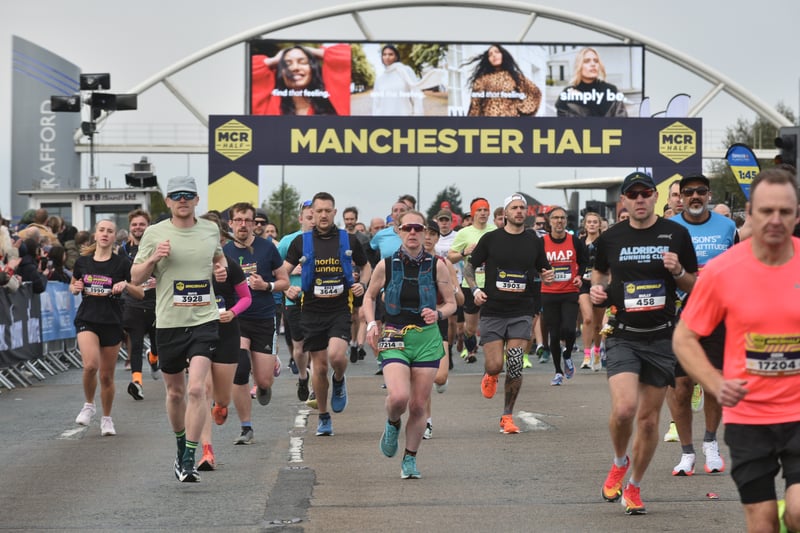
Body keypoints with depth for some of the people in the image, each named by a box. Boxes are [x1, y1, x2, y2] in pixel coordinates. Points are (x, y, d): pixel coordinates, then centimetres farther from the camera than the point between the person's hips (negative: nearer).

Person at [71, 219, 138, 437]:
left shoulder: (122, 263, -3)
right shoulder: (83, 261, 4)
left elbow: (140, 293, -1)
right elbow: (73, 286, 20)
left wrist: (125, 284, -20)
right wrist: (75, 288, -3)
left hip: (112, 323, 0)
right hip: (87, 320, 0)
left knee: (106, 375, 6)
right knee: (91, 364, -23)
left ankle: (107, 419, 26)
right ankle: (89, 405, 2)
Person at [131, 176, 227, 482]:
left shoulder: (211, 230, 6)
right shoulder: (154, 233, 0)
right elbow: (135, 278, 3)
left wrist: (221, 270, 6)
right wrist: (153, 258, -14)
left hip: (204, 320, 0)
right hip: (169, 322, 0)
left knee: (196, 388, -16)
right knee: (175, 392, 12)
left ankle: (189, 460, -13)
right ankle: (181, 448, 36)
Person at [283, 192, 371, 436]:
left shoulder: (348, 240, 5)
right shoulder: (301, 241, 4)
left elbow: (366, 266, 18)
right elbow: (282, 272, 7)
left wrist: (362, 284, -1)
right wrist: (287, 289, -13)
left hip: (340, 308, -1)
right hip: (312, 311, 1)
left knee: (336, 355, -24)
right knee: (319, 366, 4)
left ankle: (339, 381, 12)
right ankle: (323, 417, 21)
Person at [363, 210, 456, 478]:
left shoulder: (436, 265, 0)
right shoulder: (386, 265, -1)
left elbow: (451, 303, 7)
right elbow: (369, 297, 13)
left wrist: (438, 313, -14)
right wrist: (371, 323, -2)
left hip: (427, 339, 1)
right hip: (394, 339, -1)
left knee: (418, 405, 3)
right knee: (398, 397, -21)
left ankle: (410, 459, 21)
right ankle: (392, 424, 15)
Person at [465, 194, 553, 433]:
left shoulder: (534, 242, 8)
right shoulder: (490, 239, 2)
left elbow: (543, 271, 20)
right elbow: (469, 266, 9)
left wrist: (547, 276, -4)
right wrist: (475, 289, -8)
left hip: (521, 312, 1)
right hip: (492, 312, -1)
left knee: (515, 366, -10)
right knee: (494, 365, -8)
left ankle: (507, 416, 6)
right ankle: (490, 376, 31)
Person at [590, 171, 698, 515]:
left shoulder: (676, 234, 0)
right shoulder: (610, 238, 2)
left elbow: (694, 286, 7)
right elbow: (599, 272, 21)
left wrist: (678, 272, -14)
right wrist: (596, 289, 0)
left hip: (661, 338, 1)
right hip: (623, 338, -1)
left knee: (649, 420, 6)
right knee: (624, 409, -20)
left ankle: (633, 488, 25)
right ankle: (619, 462, 11)